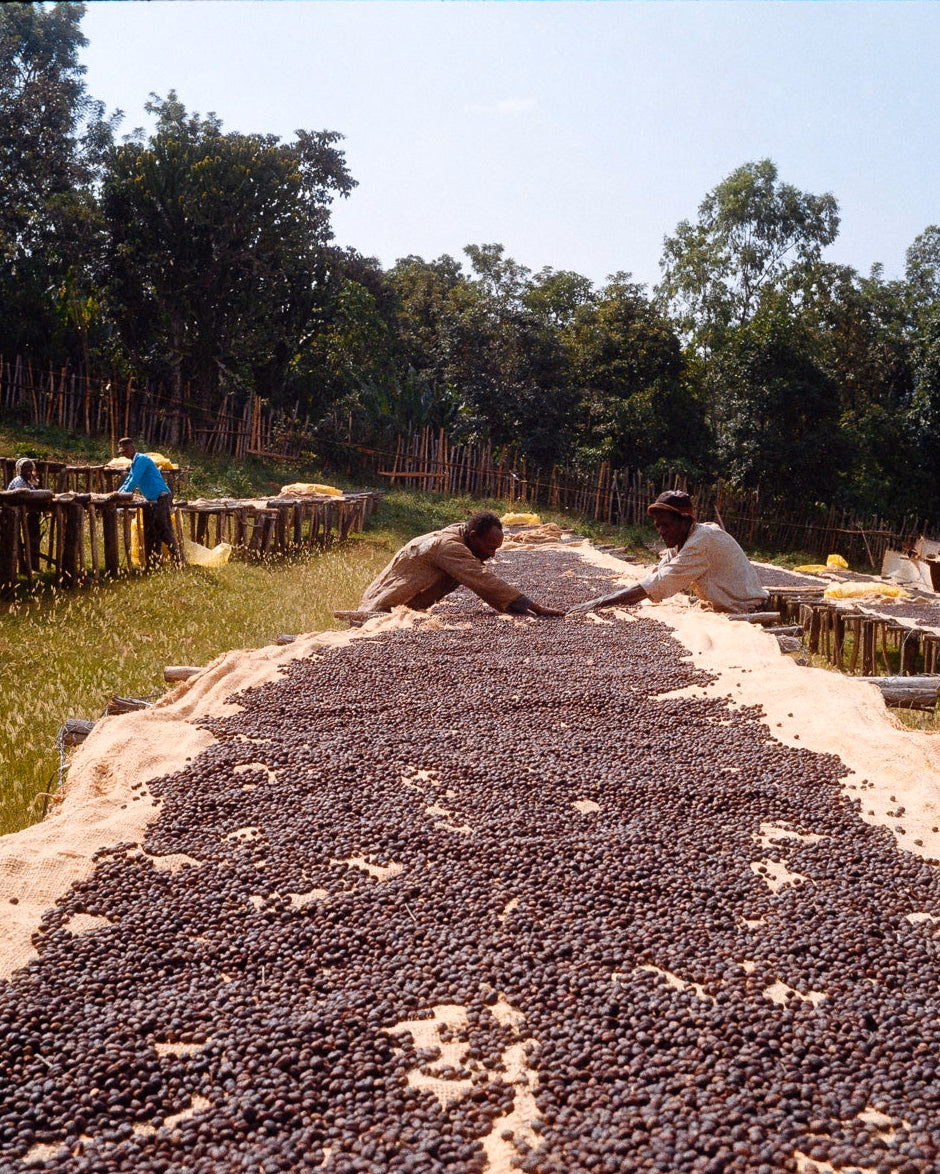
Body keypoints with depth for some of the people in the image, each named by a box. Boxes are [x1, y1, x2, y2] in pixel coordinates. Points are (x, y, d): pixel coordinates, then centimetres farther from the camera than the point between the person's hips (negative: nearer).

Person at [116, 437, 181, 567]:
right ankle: (153, 563, 12)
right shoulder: (134, 463, 22)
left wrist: (122, 495, -10)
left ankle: (177, 561, -12)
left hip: (161, 498, -10)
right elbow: (128, 480, 30)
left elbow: (134, 480, -14)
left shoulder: (141, 459, -9)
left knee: (165, 532, -12)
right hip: (153, 500, 10)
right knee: (151, 533, 9)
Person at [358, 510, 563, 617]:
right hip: (383, 609, -10)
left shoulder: (463, 547, 6)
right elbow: (485, 582, -31)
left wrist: (515, 608, -8)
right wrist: (537, 608, -31)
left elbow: (484, 584, 7)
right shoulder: (449, 546, -25)